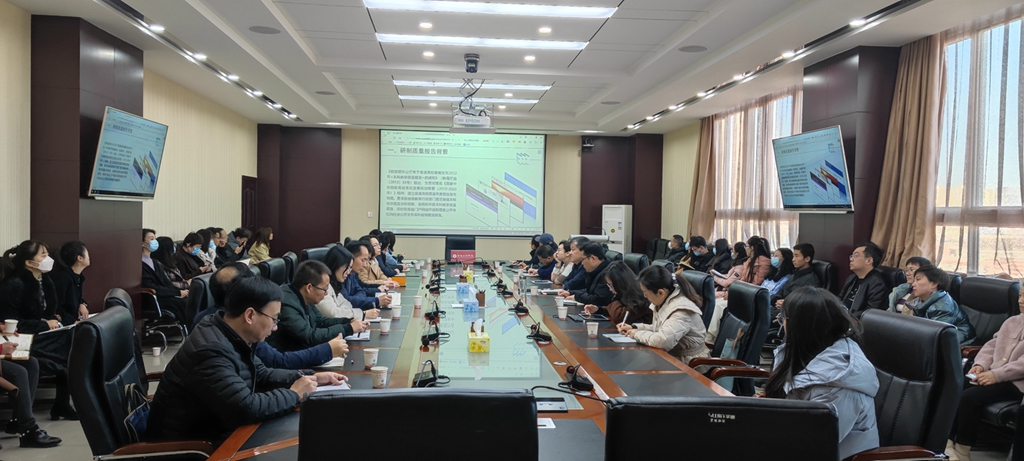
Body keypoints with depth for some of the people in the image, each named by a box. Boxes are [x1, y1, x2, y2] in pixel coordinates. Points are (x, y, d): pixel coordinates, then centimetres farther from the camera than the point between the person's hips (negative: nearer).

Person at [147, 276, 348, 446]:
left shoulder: (231, 337, 0)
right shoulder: (211, 350, -28)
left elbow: (261, 374, 15)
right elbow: (246, 408, -33)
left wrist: (309, 378, 3)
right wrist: (294, 394, -18)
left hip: (213, 431, 8)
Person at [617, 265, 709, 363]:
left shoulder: (681, 311, -26)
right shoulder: (665, 302, 2)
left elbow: (662, 340, -37)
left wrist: (638, 334, -20)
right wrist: (635, 327, 6)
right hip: (673, 356, 8)